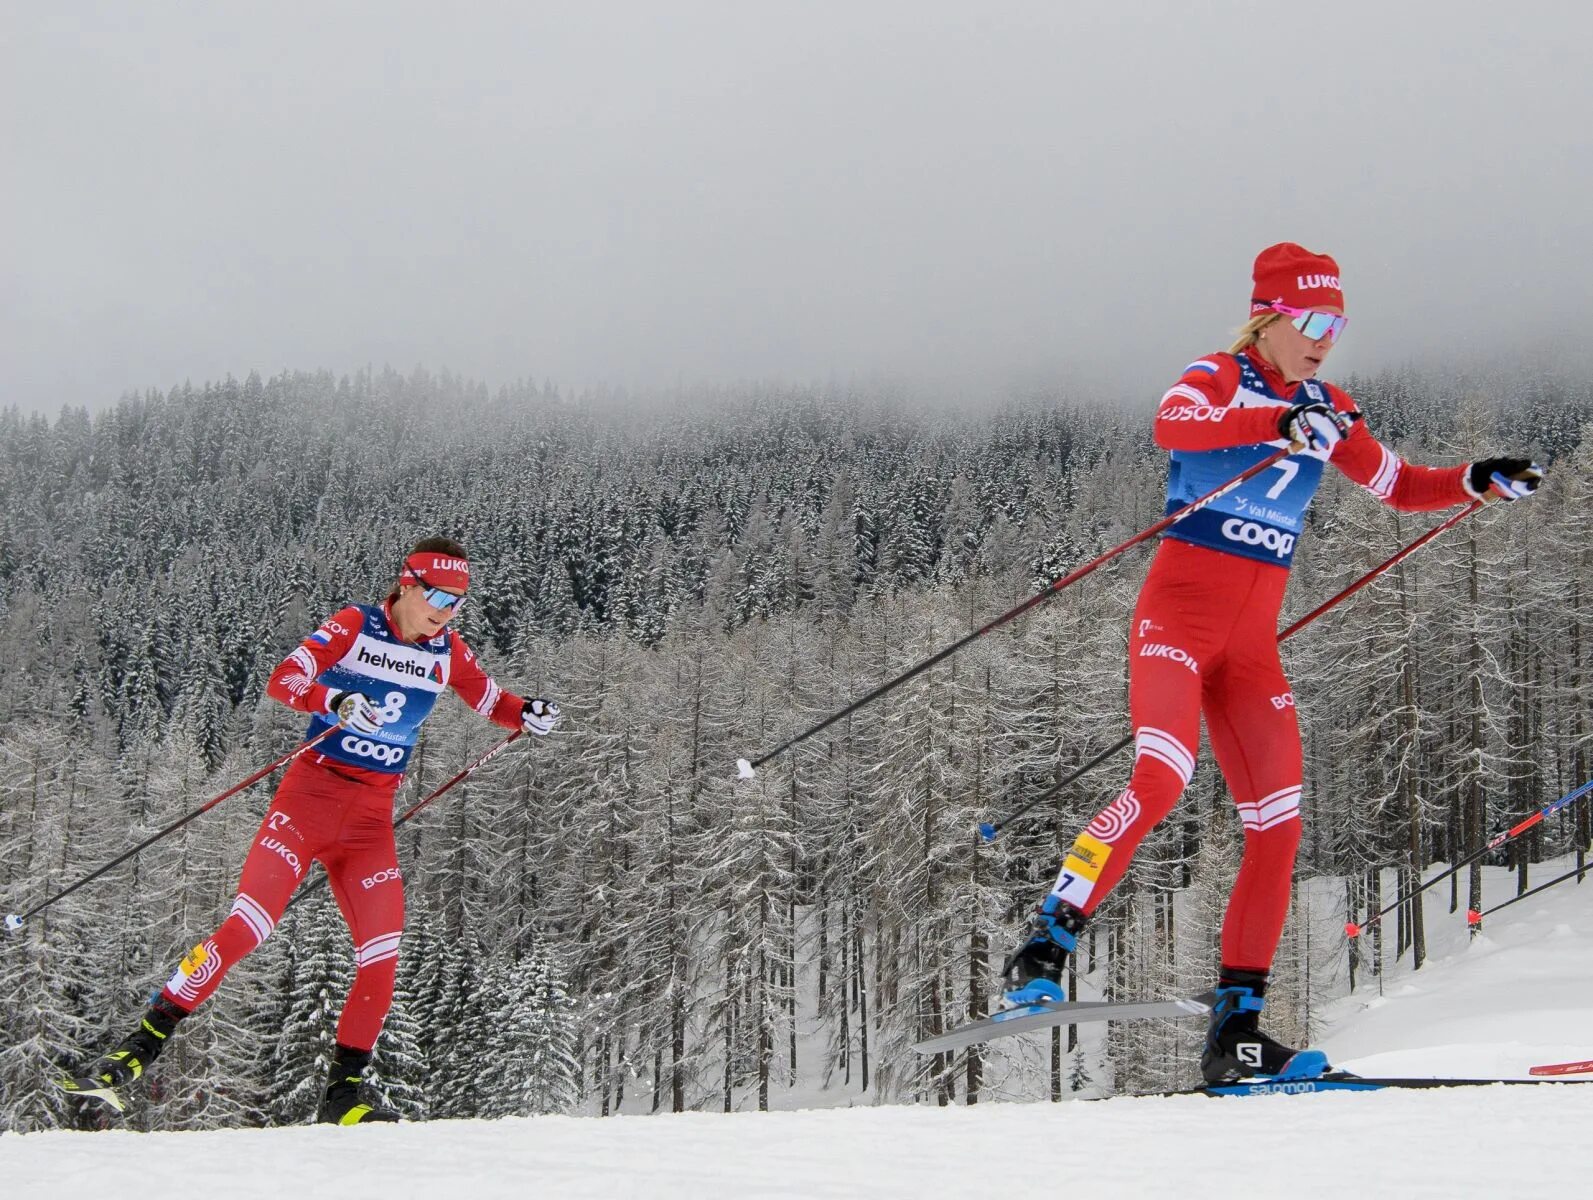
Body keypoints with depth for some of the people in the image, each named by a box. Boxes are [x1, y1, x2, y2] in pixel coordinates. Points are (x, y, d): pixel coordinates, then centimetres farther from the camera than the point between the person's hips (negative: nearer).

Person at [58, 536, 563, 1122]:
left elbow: (491, 701, 23)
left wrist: (527, 714, 1)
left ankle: (344, 1090, 5)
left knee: (381, 953, -8)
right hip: (311, 792, -4)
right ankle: (142, 1044, -7)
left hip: (372, 817, 4)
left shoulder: (447, 653, 8)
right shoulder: (354, 625, -5)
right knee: (246, 926, -15)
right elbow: (282, 681, -16)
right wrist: (338, 702, -35)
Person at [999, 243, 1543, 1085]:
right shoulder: (1217, 381, -4)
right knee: (1162, 779, -28)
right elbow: (1171, 425, -28)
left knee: (1278, 828, -2)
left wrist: (1480, 481, 10)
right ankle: (1041, 951, -22)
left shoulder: (1325, 412, 15)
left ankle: (1235, 1029, 3)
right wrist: (1279, 425, -41)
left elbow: (1400, 486, 27)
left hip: (1252, 643, 7)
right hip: (1180, 612, -6)